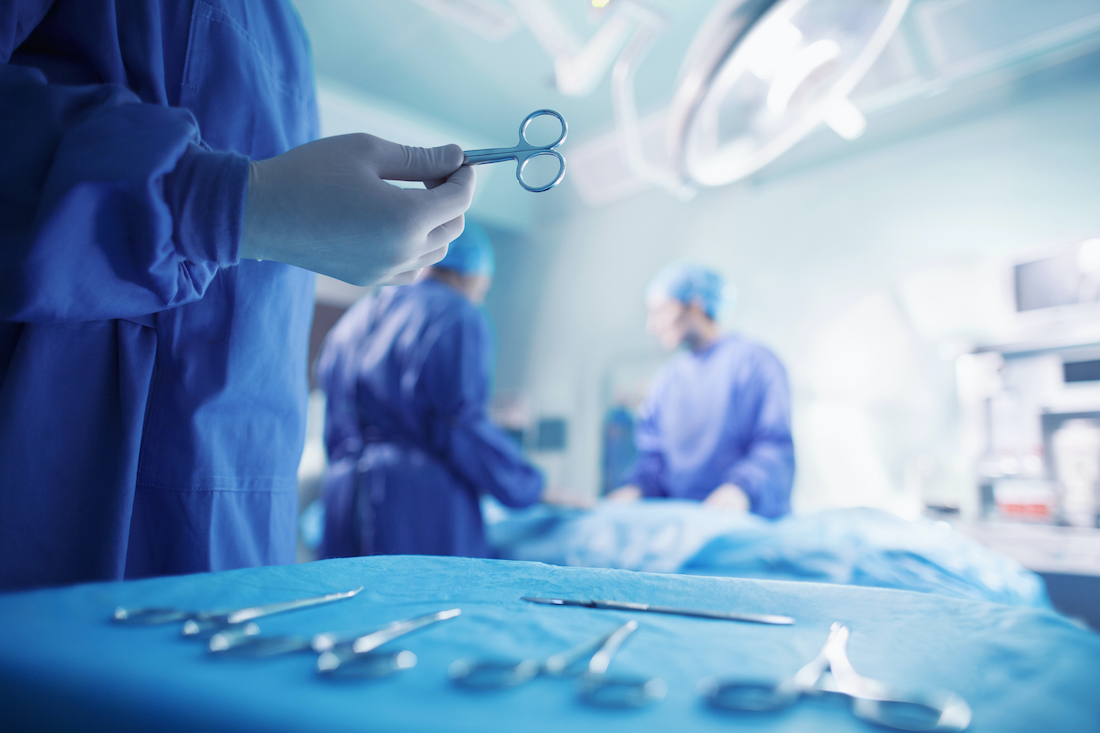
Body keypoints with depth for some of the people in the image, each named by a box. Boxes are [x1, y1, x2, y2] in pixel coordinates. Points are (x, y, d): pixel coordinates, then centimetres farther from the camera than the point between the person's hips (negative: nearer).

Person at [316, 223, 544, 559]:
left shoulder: (355, 317, 19)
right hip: (425, 500, -7)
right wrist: (533, 489, -3)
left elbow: (334, 432, 20)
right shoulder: (460, 317, -4)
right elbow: (463, 427, -13)